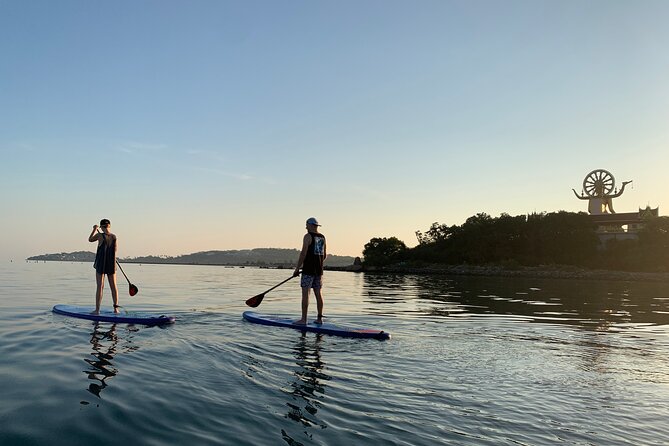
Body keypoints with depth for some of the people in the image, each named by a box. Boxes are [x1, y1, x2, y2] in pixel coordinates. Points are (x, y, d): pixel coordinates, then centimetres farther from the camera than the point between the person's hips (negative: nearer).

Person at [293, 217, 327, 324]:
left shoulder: (308, 236, -8)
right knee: (318, 293, 9)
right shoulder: (322, 237, 13)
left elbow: (303, 253, -13)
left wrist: (297, 269, -9)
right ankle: (320, 318, 12)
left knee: (305, 293, -5)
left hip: (308, 270, -7)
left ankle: (304, 319, -6)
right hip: (319, 270, 7)